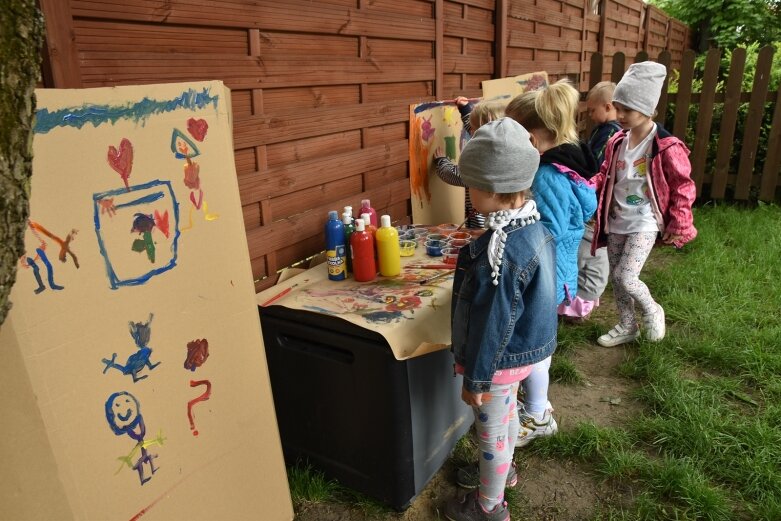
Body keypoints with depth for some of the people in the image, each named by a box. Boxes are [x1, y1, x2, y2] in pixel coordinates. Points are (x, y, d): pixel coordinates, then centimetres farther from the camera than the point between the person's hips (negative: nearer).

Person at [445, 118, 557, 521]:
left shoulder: (501, 251, -34)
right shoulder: (534, 223, -6)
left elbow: (492, 322, -27)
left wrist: (475, 377, -16)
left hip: (500, 358, -9)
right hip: (522, 349, 9)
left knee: (490, 429, 13)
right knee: (506, 412, 30)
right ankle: (502, 470, 55)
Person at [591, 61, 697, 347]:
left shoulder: (665, 147, -16)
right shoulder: (617, 142, 3)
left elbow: (683, 185, -8)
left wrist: (678, 222, -9)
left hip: (644, 224, -6)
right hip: (616, 222, 7)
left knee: (625, 277, -13)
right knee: (615, 277, 13)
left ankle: (652, 311, 19)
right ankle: (627, 326, 33)